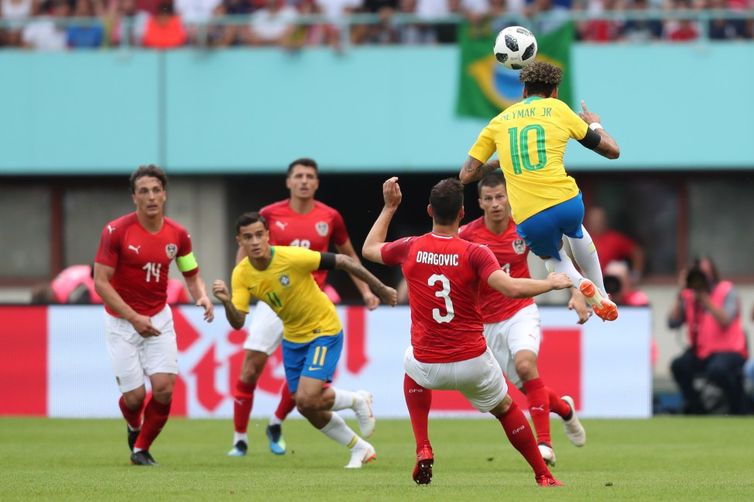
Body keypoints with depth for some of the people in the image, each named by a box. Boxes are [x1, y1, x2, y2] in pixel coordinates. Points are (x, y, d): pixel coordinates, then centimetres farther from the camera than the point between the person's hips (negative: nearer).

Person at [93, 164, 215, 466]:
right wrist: (134, 318, -24)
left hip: (159, 319, 3)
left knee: (164, 388, -12)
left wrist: (202, 297, -15)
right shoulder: (116, 231, -16)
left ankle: (141, 449, 12)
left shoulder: (178, 235, -4)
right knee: (135, 396, -5)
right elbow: (101, 282, -15)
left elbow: (192, 276, 9)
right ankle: (134, 427, 34)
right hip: (121, 321, -3)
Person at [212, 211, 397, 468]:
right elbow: (238, 322, -18)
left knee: (307, 400, -19)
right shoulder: (241, 275, -12)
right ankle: (360, 448, 30)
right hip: (293, 338, 6)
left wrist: (380, 289, -12)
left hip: (324, 331, -6)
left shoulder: (293, 257, -28)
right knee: (308, 408, 8)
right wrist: (226, 302, -40)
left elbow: (343, 261, -19)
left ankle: (357, 400, 12)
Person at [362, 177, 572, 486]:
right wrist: (552, 283, -8)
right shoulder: (474, 253, -13)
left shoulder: (410, 249, -4)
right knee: (505, 409, 26)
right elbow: (512, 288, -25)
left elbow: (369, 249, 16)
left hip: (428, 366, 2)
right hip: (473, 364, -1)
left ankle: (423, 450, 22)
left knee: (411, 367, 38)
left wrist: (389, 207, 25)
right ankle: (543, 476, 30)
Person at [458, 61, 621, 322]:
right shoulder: (559, 109, 11)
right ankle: (602, 294, 34)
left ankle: (581, 284, 1)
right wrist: (595, 124, 37)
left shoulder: (498, 122, 15)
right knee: (576, 232, 38)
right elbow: (612, 150, 16)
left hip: (529, 220, 0)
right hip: (566, 202, 0)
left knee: (553, 258, 32)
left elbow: (467, 175, 14)